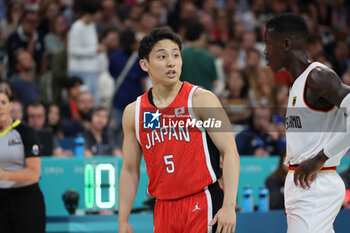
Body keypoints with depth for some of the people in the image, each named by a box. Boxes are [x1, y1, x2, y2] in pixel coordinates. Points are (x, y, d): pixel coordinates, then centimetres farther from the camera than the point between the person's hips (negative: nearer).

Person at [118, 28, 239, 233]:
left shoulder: (201, 100, -6)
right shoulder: (134, 112, 7)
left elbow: (230, 153, -10)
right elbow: (130, 170, 14)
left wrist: (229, 206, -20)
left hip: (203, 207, -5)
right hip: (164, 208, 5)